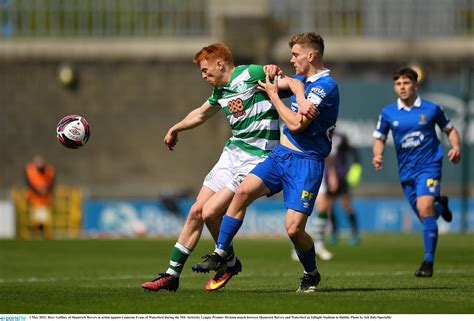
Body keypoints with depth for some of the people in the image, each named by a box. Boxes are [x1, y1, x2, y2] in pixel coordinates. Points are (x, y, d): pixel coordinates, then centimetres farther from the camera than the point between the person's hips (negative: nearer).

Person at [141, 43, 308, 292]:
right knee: (196, 212, 5)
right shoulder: (220, 91, 13)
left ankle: (230, 263, 13)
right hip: (232, 152, 8)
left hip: (256, 159, -8)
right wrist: (175, 129, 48)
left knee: (210, 212, -13)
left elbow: (295, 84, -11)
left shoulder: (251, 74, -12)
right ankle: (172, 275, 13)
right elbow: (201, 114, 33)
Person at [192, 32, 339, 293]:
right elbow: (278, 82, 33)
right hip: (281, 154, 8)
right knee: (243, 192, -13)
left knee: (294, 228, -14)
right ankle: (220, 255, -6)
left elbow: (296, 124, -21)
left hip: (306, 162, -8)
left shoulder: (326, 86, -16)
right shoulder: (304, 79, 13)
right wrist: (273, 74, 9)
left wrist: (273, 95, -9)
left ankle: (311, 274, 14)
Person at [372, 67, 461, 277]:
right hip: (406, 171, 4)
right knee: (426, 217, 8)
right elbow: (379, 138, 13)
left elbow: (450, 130, 12)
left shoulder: (431, 109, -1)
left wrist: (456, 147, -7)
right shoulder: (388, 113, 3)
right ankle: (440, 205, 47)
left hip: (429, 166, -4)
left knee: (425, 209, -23)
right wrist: (378, 155, -7)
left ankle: (428, 262, -20)